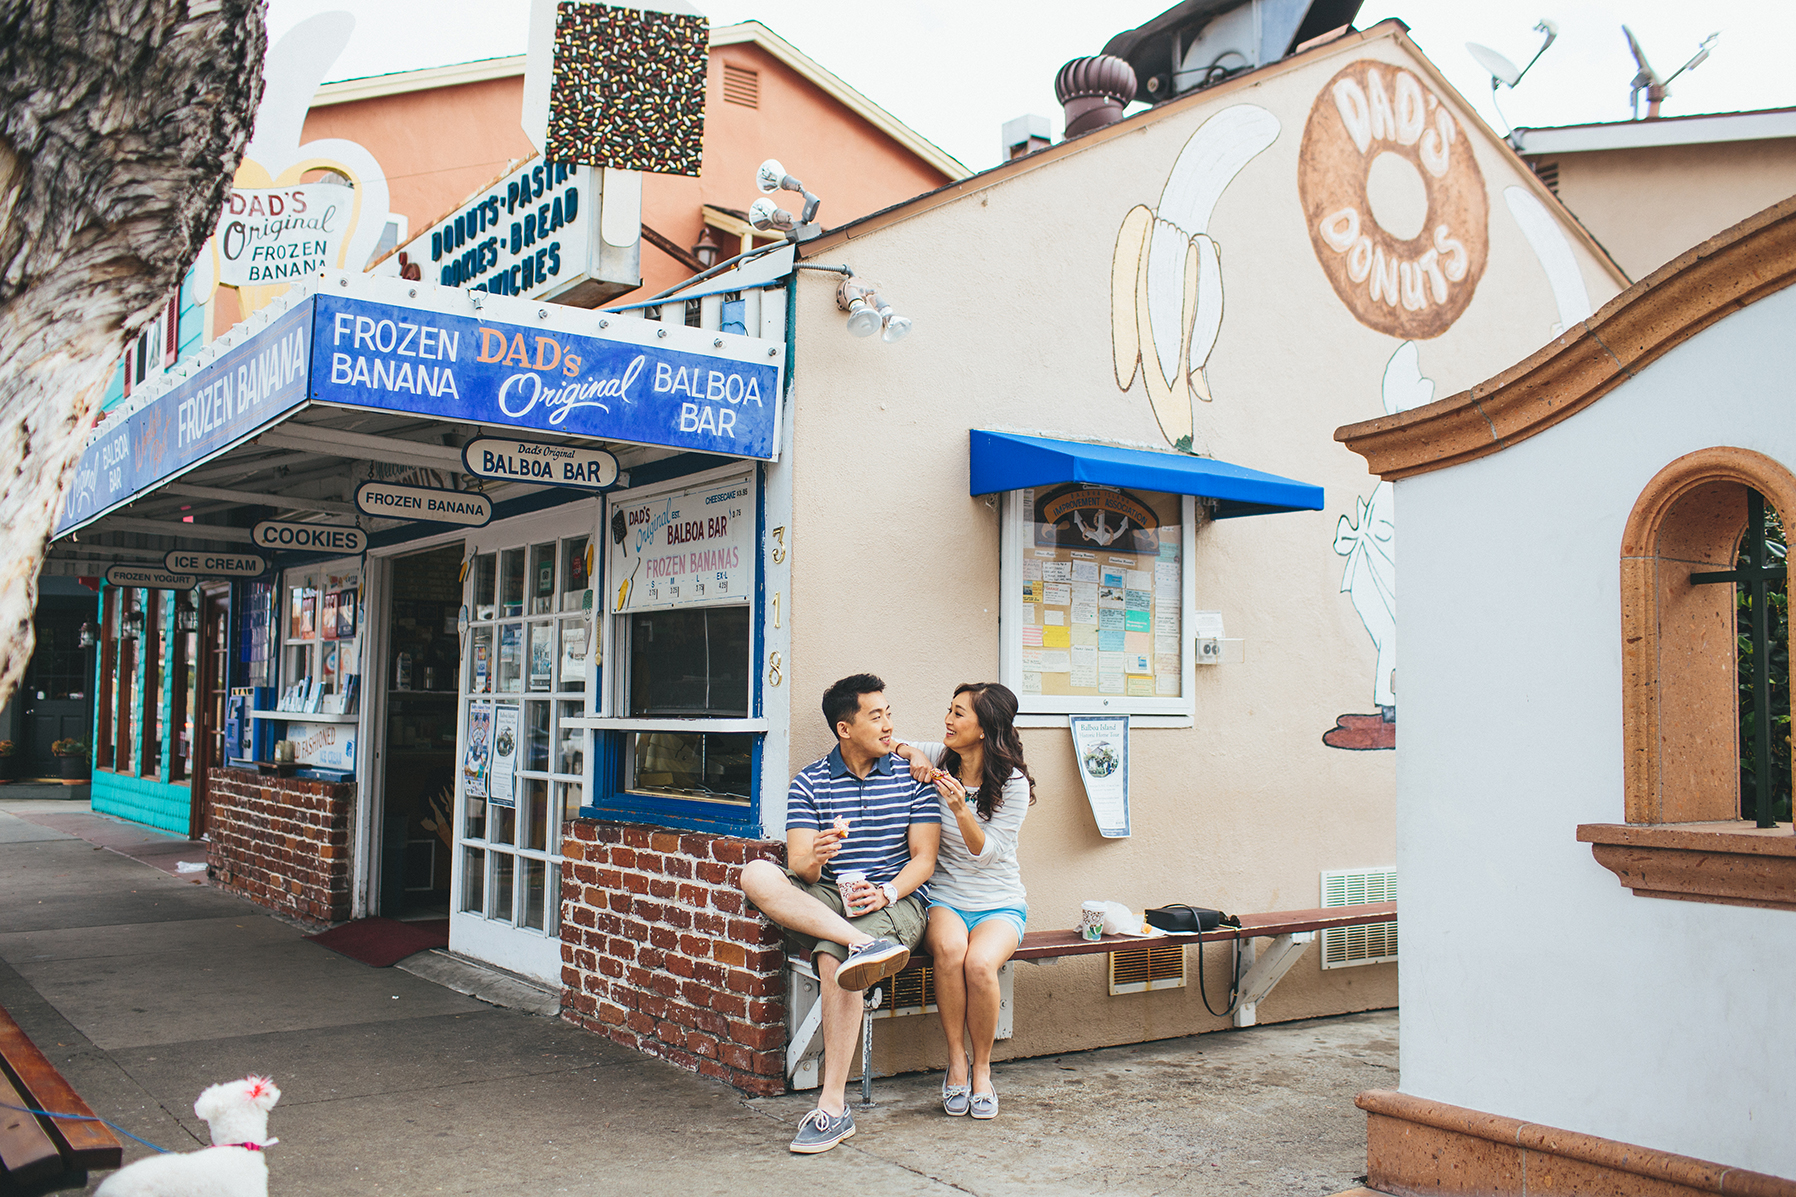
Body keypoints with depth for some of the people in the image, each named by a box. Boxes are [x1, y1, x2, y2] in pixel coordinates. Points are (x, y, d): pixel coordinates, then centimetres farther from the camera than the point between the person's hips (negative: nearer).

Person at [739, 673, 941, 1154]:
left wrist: (887, 892, -19)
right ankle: (864, 944, -40)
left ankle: (833, 1107, -28)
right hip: (824, 898, 3)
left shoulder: (911, 777, 7)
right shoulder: (809, 782, 8)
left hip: (896, 901, -2)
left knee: (833, 957, -34)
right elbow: (799, 866, -1)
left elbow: (924, 858, 1)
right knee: (757, 874, -26)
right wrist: (812, 860, -26)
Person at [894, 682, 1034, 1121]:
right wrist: (912, 752, -7)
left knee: (980, 963, -33)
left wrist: (960, 809, -28)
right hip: (945, 899, 2)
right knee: (949, 948, -34)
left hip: (999, 904, -2)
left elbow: (986, 853, -12)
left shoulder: (1013, 784, -8)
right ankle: (956, 1061, -16)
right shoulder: (940, 761, 1)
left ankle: (981, 1067, -8)